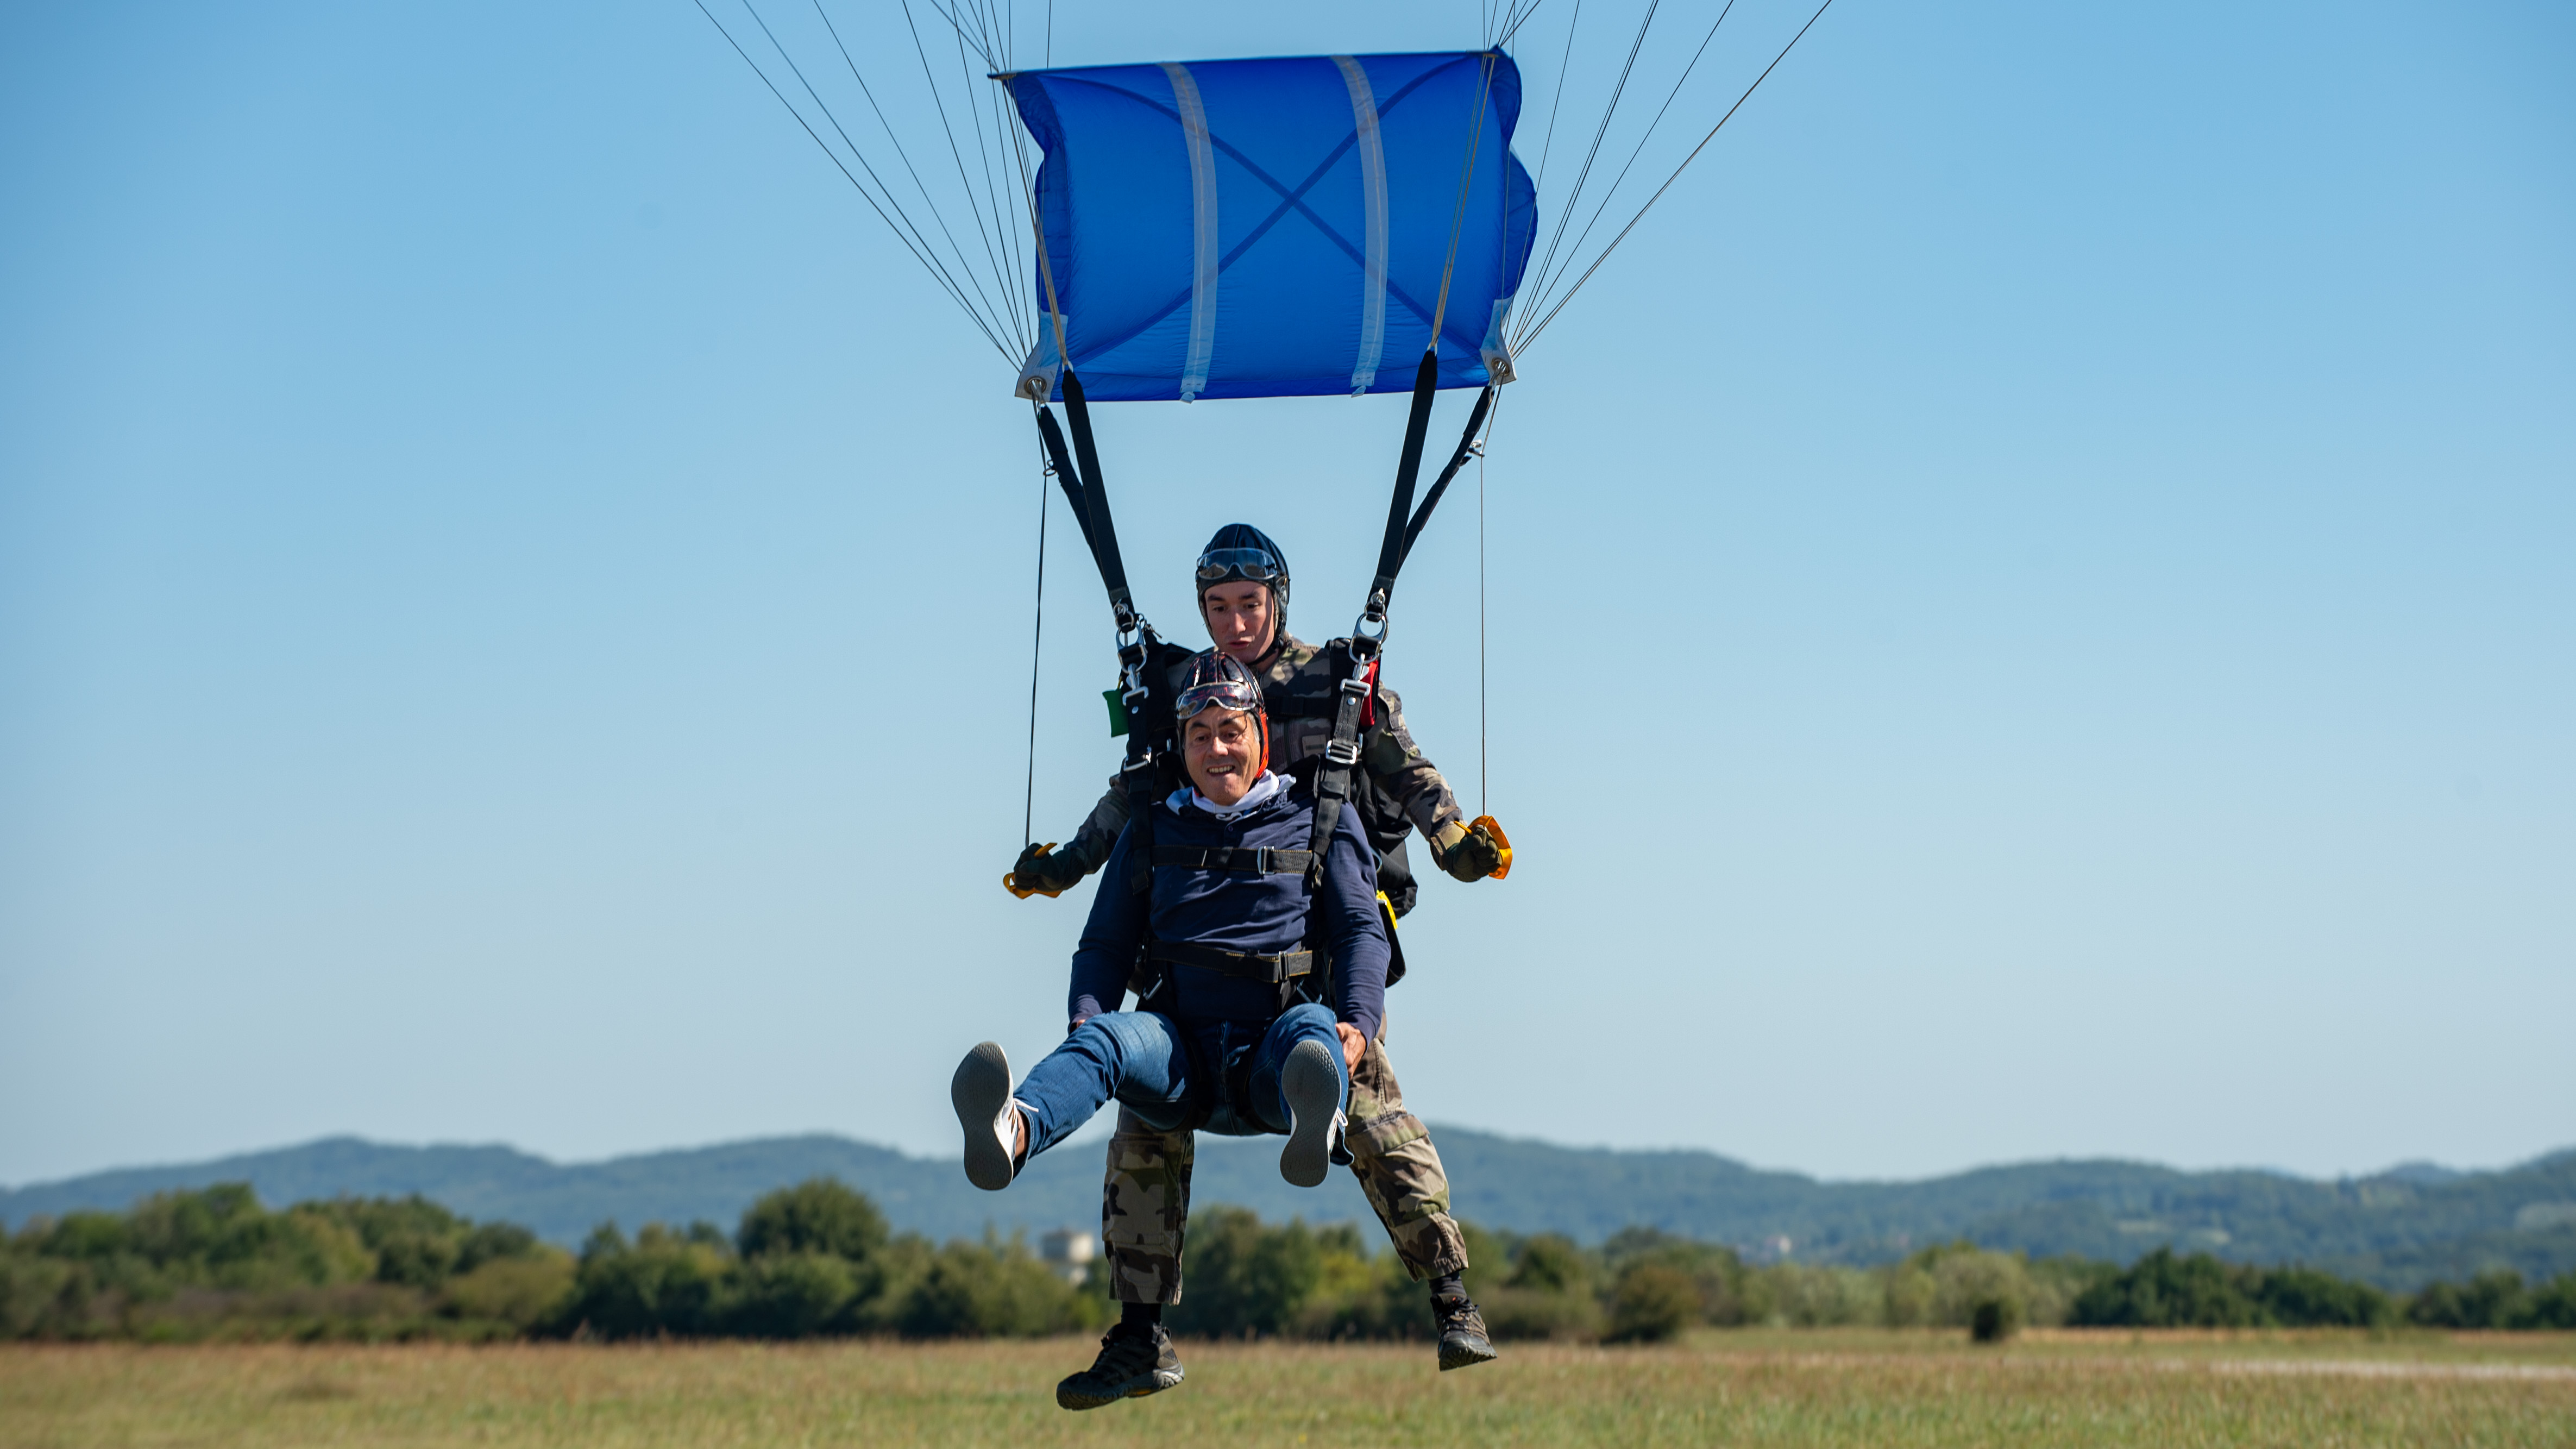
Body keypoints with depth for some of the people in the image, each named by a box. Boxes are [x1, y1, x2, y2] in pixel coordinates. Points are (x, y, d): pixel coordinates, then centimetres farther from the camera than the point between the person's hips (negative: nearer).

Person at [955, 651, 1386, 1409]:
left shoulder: (1319, 820, 16)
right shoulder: (1154, 830, 22)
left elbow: (1361, 929, 7)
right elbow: (1106, 940, 18)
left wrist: (1357, 1023, -13)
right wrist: (1087, 1016, -5)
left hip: (1267, 1059, -2)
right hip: (1181, 1052, 2)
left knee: (1309, 1026, -38)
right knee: (1104, 1040, -32)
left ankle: (1316, 1120, -76)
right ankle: (1012, 1132, -66)